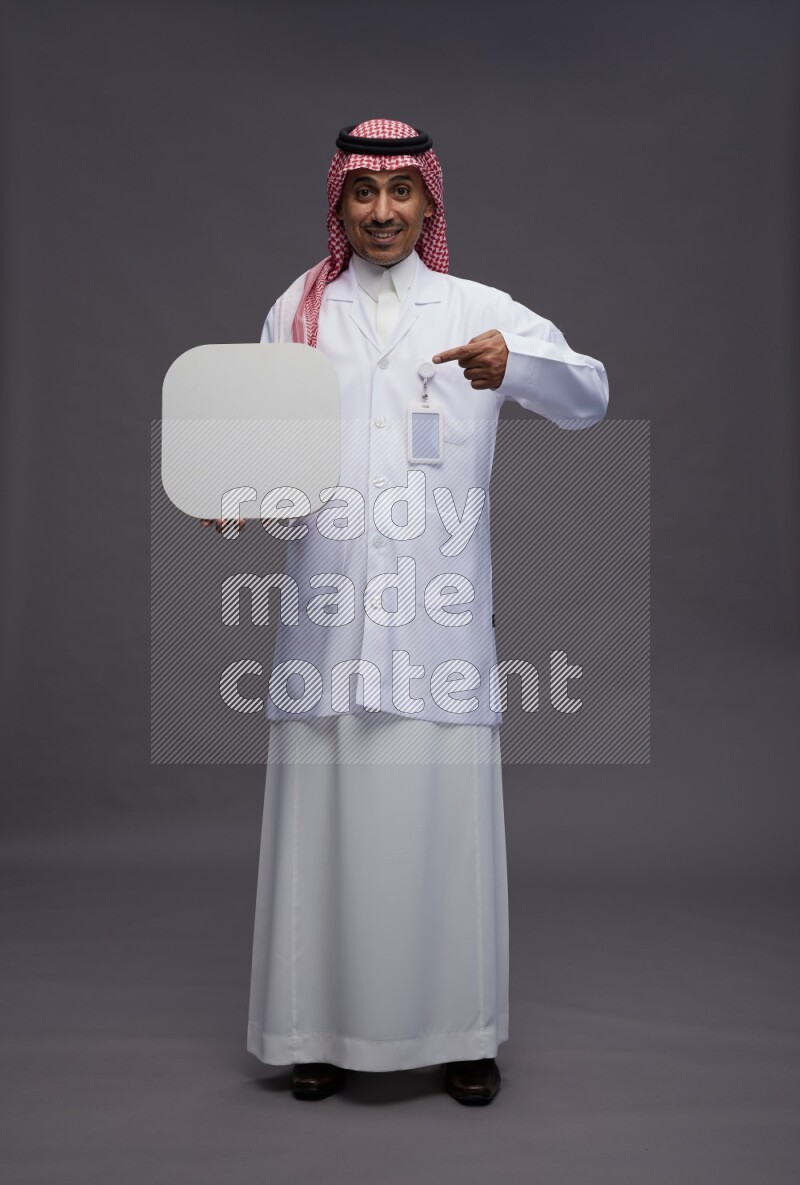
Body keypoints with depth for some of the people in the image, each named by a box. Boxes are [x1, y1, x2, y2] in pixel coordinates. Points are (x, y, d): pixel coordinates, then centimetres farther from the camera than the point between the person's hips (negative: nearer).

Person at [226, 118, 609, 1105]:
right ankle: (322, 1025, 18)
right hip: (330, 606, 1)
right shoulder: (300, 310, 14)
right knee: (325, 808, 3)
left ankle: (458, 1029, 16)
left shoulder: (479, 310, 10)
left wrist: (514, 365, -22)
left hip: (440, 609, -1)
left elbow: (589, 397, -1)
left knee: (443, 810, 0)